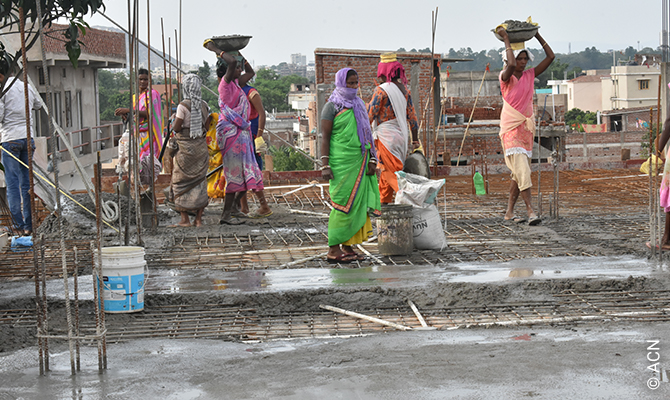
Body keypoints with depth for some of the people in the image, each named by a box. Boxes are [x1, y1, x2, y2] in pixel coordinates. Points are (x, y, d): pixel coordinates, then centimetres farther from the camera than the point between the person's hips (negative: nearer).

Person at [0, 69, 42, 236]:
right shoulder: (27, 88, 9)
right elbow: (38, 105, 25)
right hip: (28, 137, 5)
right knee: (27, 182, 8)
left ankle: (19, 224, -5)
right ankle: (28, 225, 8)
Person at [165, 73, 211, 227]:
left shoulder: (183, 106, -14)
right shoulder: (204, 105, 3)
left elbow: (176, 128, -13)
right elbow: (206, 126, 9)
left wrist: (174, 119, 6)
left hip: (184, 148, -5)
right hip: (200, 146, 5)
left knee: (181, 182, 6)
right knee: (199, 182, 10)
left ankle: (185, 219, 5)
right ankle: (198, 219, 10)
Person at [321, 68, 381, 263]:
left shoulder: (359, 105, 17)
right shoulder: (332, 106, -2)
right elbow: (325, 137, -5)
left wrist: (372, 160, 12)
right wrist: (325, 165, -12)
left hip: (359, 162, 7)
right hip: (341, 162, -7)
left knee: (357, 203, 5)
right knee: (343, 203, -8)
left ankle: (348, 246, 11)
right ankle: (333, 249, -5)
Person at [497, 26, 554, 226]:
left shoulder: (530, 75, 8)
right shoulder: (505, 76, -8)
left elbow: (550, 56, 9)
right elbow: (511, 65, -30)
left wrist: (537, 35, 8)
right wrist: (506, 38, -19)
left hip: (527, 126, 6)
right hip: (511, 127, -6)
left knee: (519, 171, 8)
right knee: (521, 168, -16)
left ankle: (509, 211, 14)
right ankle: (530, 211, -22)